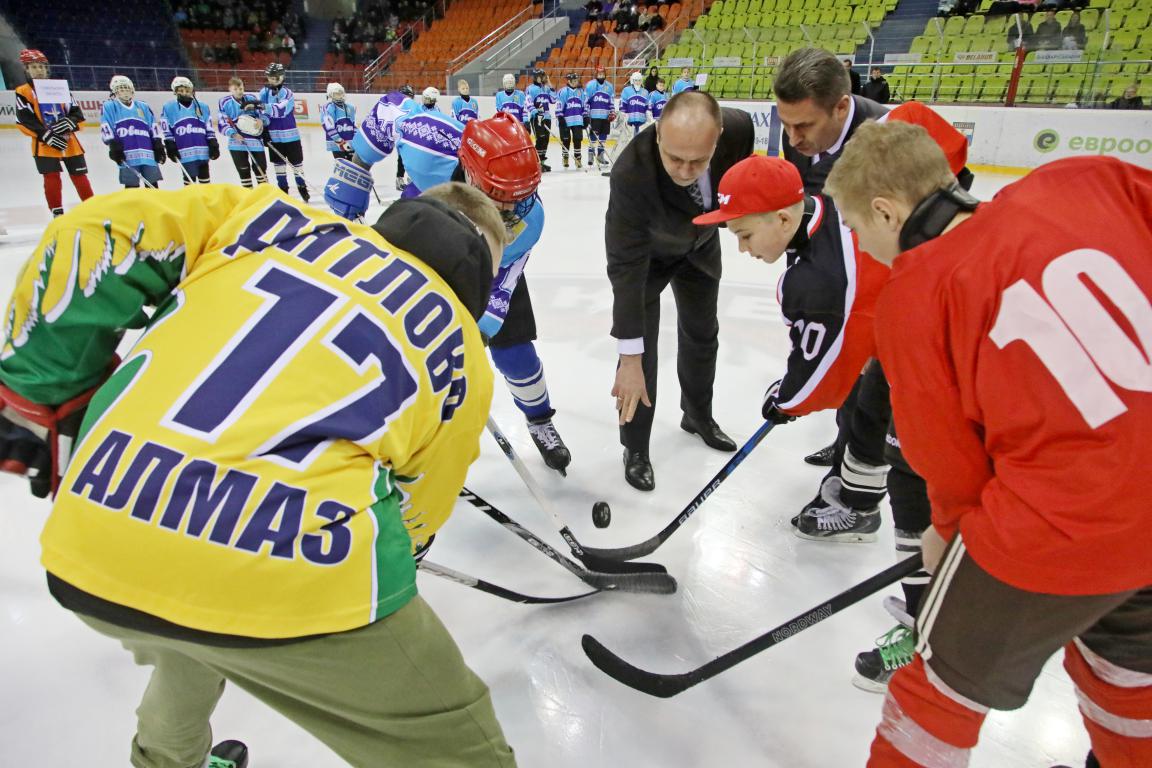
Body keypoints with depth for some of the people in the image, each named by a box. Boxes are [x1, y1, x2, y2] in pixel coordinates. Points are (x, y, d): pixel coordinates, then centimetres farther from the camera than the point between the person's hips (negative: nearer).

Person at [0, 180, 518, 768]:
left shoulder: (271, 216, 14)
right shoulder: (461, 356, 10)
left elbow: (92, 237, 7)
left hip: (91, 552, 6)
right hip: (278, 585, -5)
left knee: (190, 642, 41)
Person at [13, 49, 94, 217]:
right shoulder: (23, 91, 2)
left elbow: (77, 112, 7)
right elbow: (24, 120, -6)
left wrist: (69, 122, -14)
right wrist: (47, 136, -17)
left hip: (69, 141, 3)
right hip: (44, 143, -2)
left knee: (79, 176, 5)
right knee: (52, 178, -5)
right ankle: (58, 214, 1)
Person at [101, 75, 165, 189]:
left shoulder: (143, 107, 20)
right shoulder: (109, 107, 11)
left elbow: (154, 129, 15)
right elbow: (106, 130, 2)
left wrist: (159, 147, 5)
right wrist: (114, 147, -10)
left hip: (148, 154, 3)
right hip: (127, 156, -3)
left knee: (152, 185, 1)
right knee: (132, 186, -5)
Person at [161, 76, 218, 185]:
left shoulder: (203, 107, 10)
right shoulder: (169, 108, 4)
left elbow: (209, 129, 10)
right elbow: (166, 131, 3)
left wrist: (214, 146, 3)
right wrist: (170, 147, -5)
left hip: (202, 151, 2)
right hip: (185, 153, -2)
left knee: (205, 178, 9)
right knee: (190, 180, 0)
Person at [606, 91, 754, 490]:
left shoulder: (738, 128, -33)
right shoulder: (632, 171, -43)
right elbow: (626, 266, -41)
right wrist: (630, 358, -41)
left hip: (700, 241, 4)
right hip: (646, 249, -4)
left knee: (702, 333, 18)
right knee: (641, 346, -8)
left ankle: (698, 414, 43)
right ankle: (635, 449, 13)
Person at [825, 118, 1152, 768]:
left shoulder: (910, 297, -13)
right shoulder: (1084, 182, -2)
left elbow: (950, 455, -4)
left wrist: (950, 529, 14)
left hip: (1063, 531, -6)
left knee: (955, 673, 18)